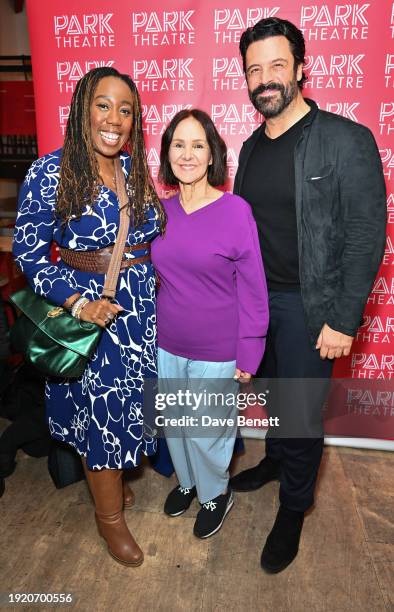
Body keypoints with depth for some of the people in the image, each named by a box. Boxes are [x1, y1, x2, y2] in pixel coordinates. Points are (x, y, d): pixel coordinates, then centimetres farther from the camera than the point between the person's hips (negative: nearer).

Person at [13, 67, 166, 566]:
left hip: (144, 306, 5)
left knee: (129, 401, 18)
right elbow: (28, 251, -9)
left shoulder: (136, 168, 4)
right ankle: (109, 517, 33)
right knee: (101, 411, 8)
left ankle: (114, 481, 47)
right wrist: (77, 302, -19)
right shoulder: (51, 171, -11)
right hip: (92, 310, -5)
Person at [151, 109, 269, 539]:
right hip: (166, 345, 5)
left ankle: (216, 494, 43)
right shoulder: (161, 211, -1)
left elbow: (252, 289, -12)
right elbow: (155, 276, 9)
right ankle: (187, 481, 51)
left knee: (207, 430, 13)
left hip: (216, 351, -4)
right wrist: (152, 328, 11)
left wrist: (248, 353, -11)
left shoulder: (235, 211, -15)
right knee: (174, 423, 21)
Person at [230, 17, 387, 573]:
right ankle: (276, 461, 48)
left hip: (308, 305, -5)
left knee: (302, 412, 5)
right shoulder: (252, 146, 8)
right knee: (272, 392, 21)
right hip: (256, 297, 6)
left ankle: (293, 509, 29)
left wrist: (343, 320, -16)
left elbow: (366, 236, -14)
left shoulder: (347, 141, -12)